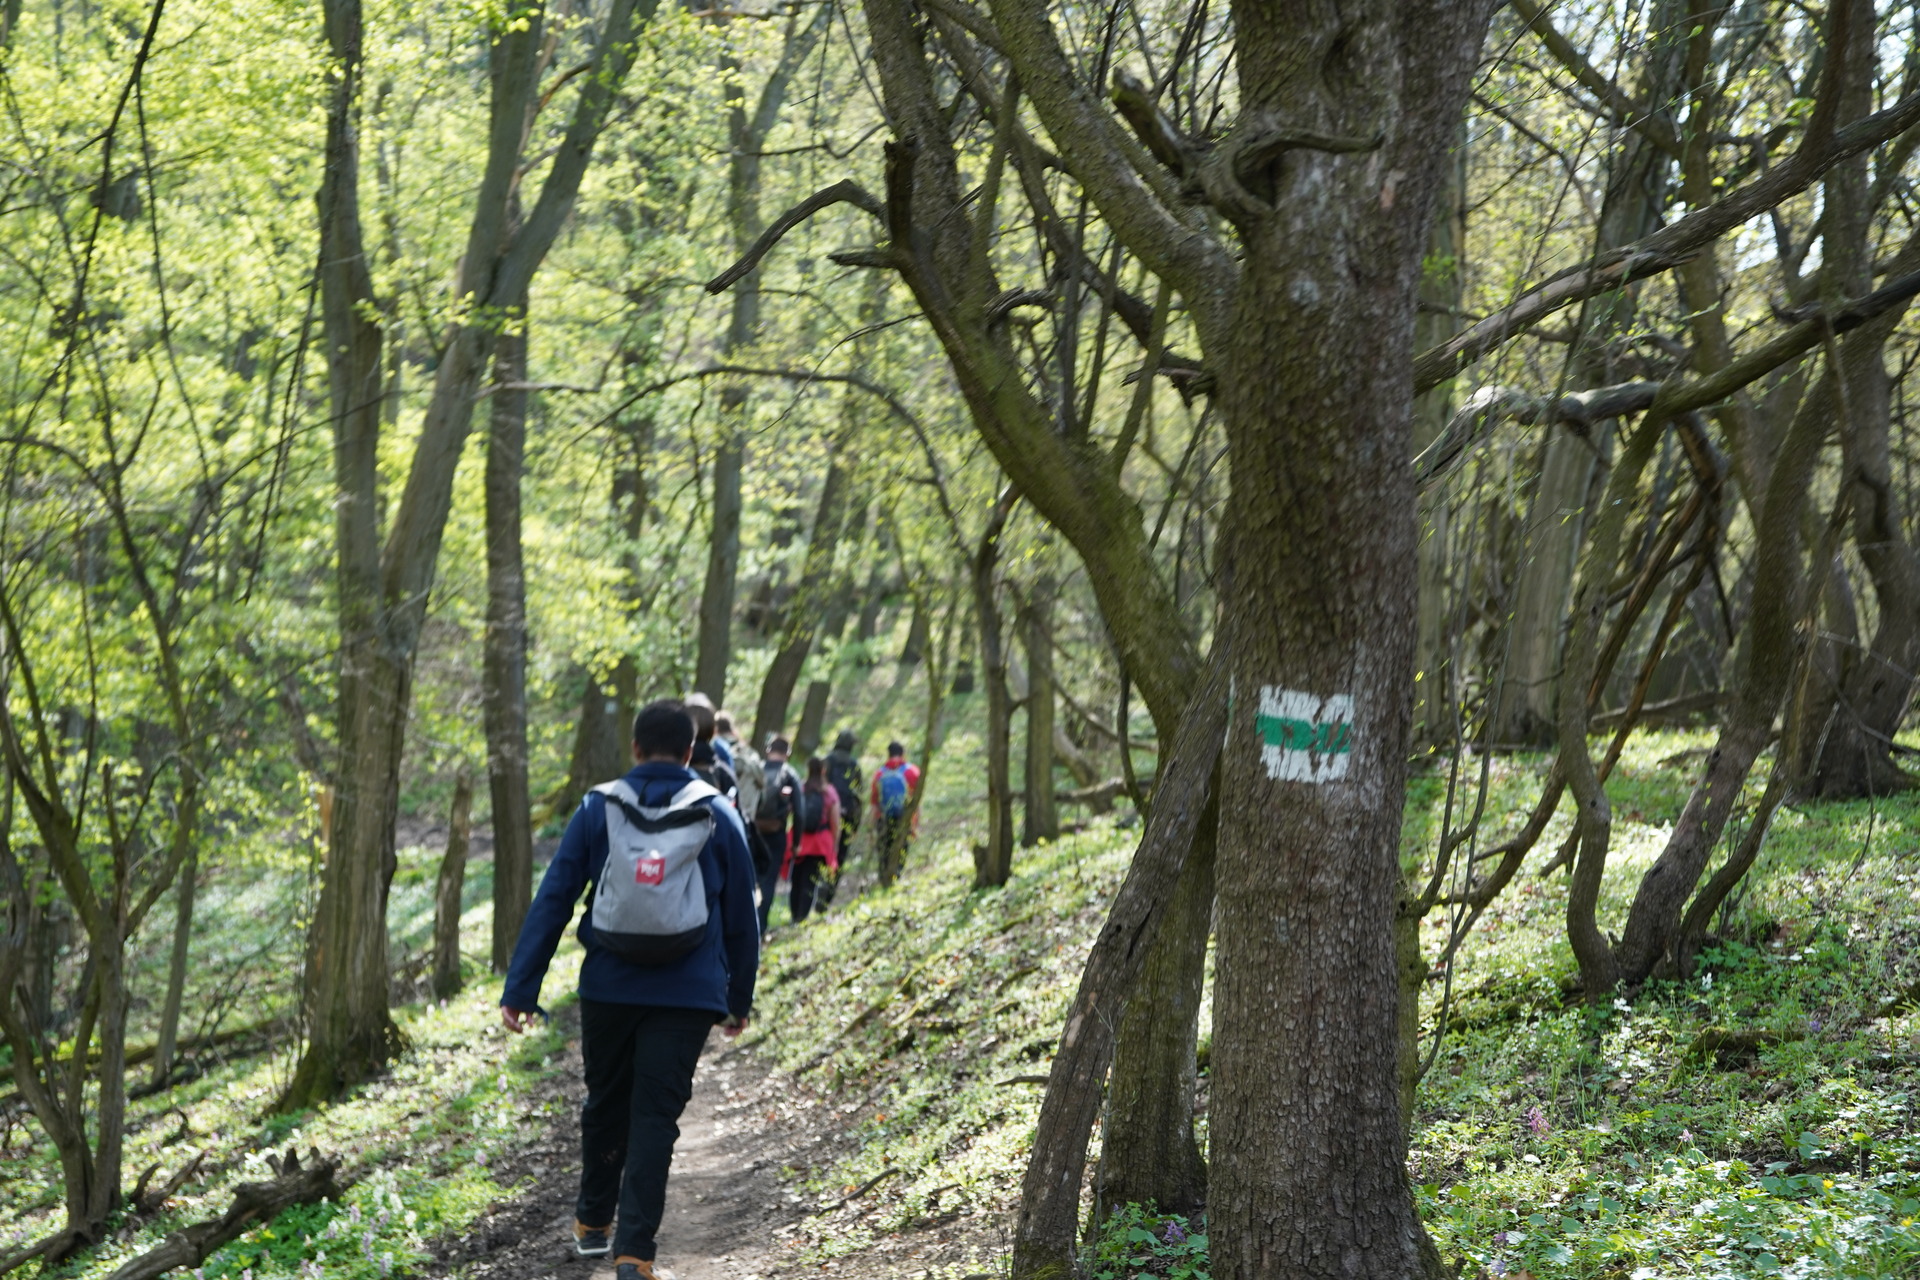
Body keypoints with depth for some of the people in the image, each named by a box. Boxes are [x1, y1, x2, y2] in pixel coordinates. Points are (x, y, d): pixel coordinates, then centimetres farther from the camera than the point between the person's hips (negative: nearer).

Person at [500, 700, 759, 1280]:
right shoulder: (718, 816, 2)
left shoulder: (598, 809, 1)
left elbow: (551, 901, -2)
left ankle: (593, 1222, 35)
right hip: (686, 996, -1)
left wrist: (520, 988, 0)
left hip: (608, 989, 1)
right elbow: (741, 918, 7)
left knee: (605, 1105, 20)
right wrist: (739, 1000, 18)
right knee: (655, 1117, 0)